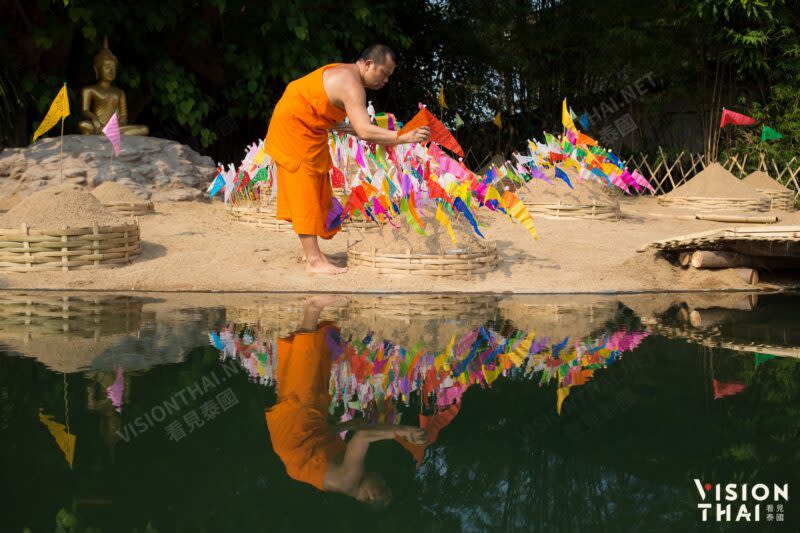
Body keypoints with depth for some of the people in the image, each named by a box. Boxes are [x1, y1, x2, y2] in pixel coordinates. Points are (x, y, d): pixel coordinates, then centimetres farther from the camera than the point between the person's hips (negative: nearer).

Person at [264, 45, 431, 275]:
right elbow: (365, 131, -34)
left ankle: (313, 252, 17)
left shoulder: (344, 74, 9)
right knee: (305, 189, -11)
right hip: (293, 126, -11)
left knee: (317, 189, 12)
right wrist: (404, 137, -38)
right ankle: (313, 260, -11)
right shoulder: (351, 85, -23)